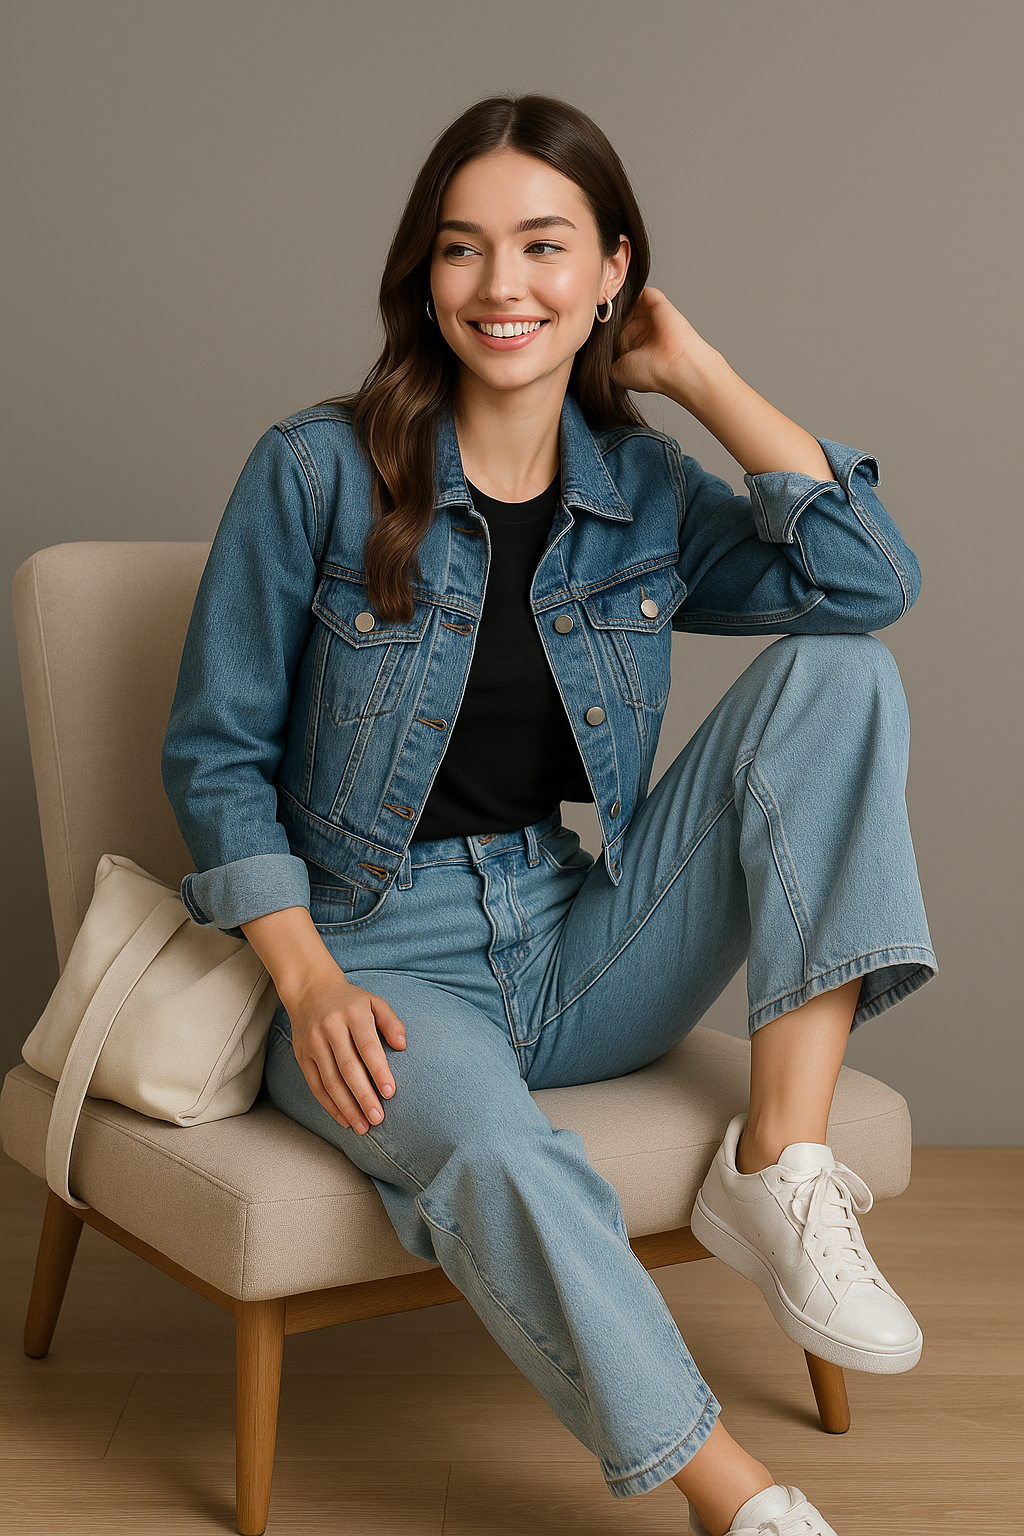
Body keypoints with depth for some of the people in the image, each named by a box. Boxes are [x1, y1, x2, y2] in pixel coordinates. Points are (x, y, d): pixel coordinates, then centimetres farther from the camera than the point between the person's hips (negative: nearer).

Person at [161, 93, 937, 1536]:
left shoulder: (645, 487, 4)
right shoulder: (317, 472, -6)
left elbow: (873, 579, -11)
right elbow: (215, 753, -3)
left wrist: (697, 370, -7)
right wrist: (309, 982, -15)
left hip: (585, 954, 4)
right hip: (382, 963, -4)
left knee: (836, 673, -13)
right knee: (495, 1148, -39)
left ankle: (780, 1166, -21)